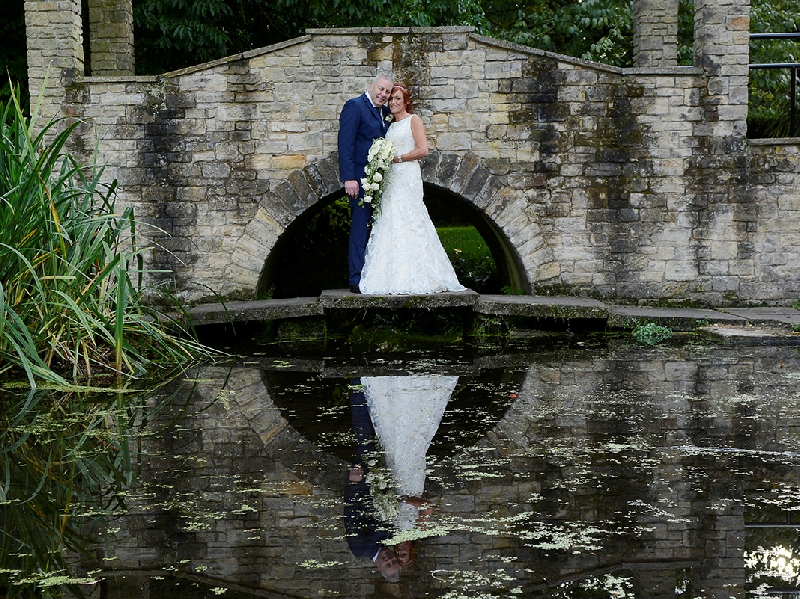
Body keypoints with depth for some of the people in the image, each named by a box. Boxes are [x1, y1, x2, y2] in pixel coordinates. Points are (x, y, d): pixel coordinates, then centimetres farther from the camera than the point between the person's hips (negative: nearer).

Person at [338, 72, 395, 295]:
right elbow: (345, 144, -14)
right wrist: (349, 178, -20)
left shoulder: (385, 112, 17)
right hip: (361, 178, -8)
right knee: (360, 228, -7)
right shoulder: (355, 106, -7)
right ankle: (357, 279, -4)